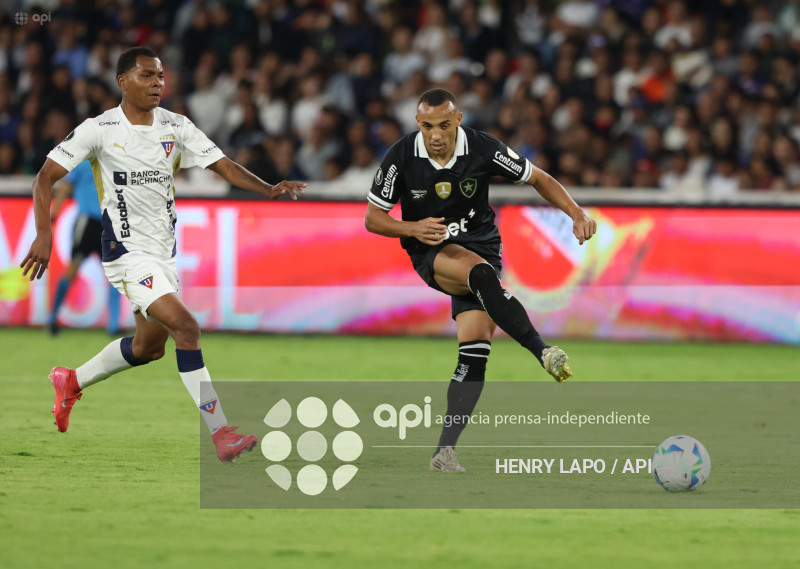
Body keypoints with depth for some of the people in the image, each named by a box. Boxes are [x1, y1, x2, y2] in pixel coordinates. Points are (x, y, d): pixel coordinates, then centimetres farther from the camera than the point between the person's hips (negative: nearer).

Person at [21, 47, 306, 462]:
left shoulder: (176, 127, 3)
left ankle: (72, 381, 42)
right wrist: (44, 233, -19)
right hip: (127, 252, -7)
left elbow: (223, 166, 1)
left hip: (164, 252, 7)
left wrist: (267, 189, -16)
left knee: (149, 346, 18)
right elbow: (45, 178, -6)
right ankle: (220, 433, -21)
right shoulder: (99, 129, -10)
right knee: (185, 327, -21)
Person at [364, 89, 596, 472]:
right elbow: (373, 217, -3)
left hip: (481, 249, 1)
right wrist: (413, 228, -22)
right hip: (432, 253, -1)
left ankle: (445, 450, -8)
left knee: (474, 354, -13)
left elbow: (538, 178, 1)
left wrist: (577, 215, -13)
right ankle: (543, 353, -42)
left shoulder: (482, 149, -12)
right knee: (480, 272, -37)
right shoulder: (401, 157, -12)